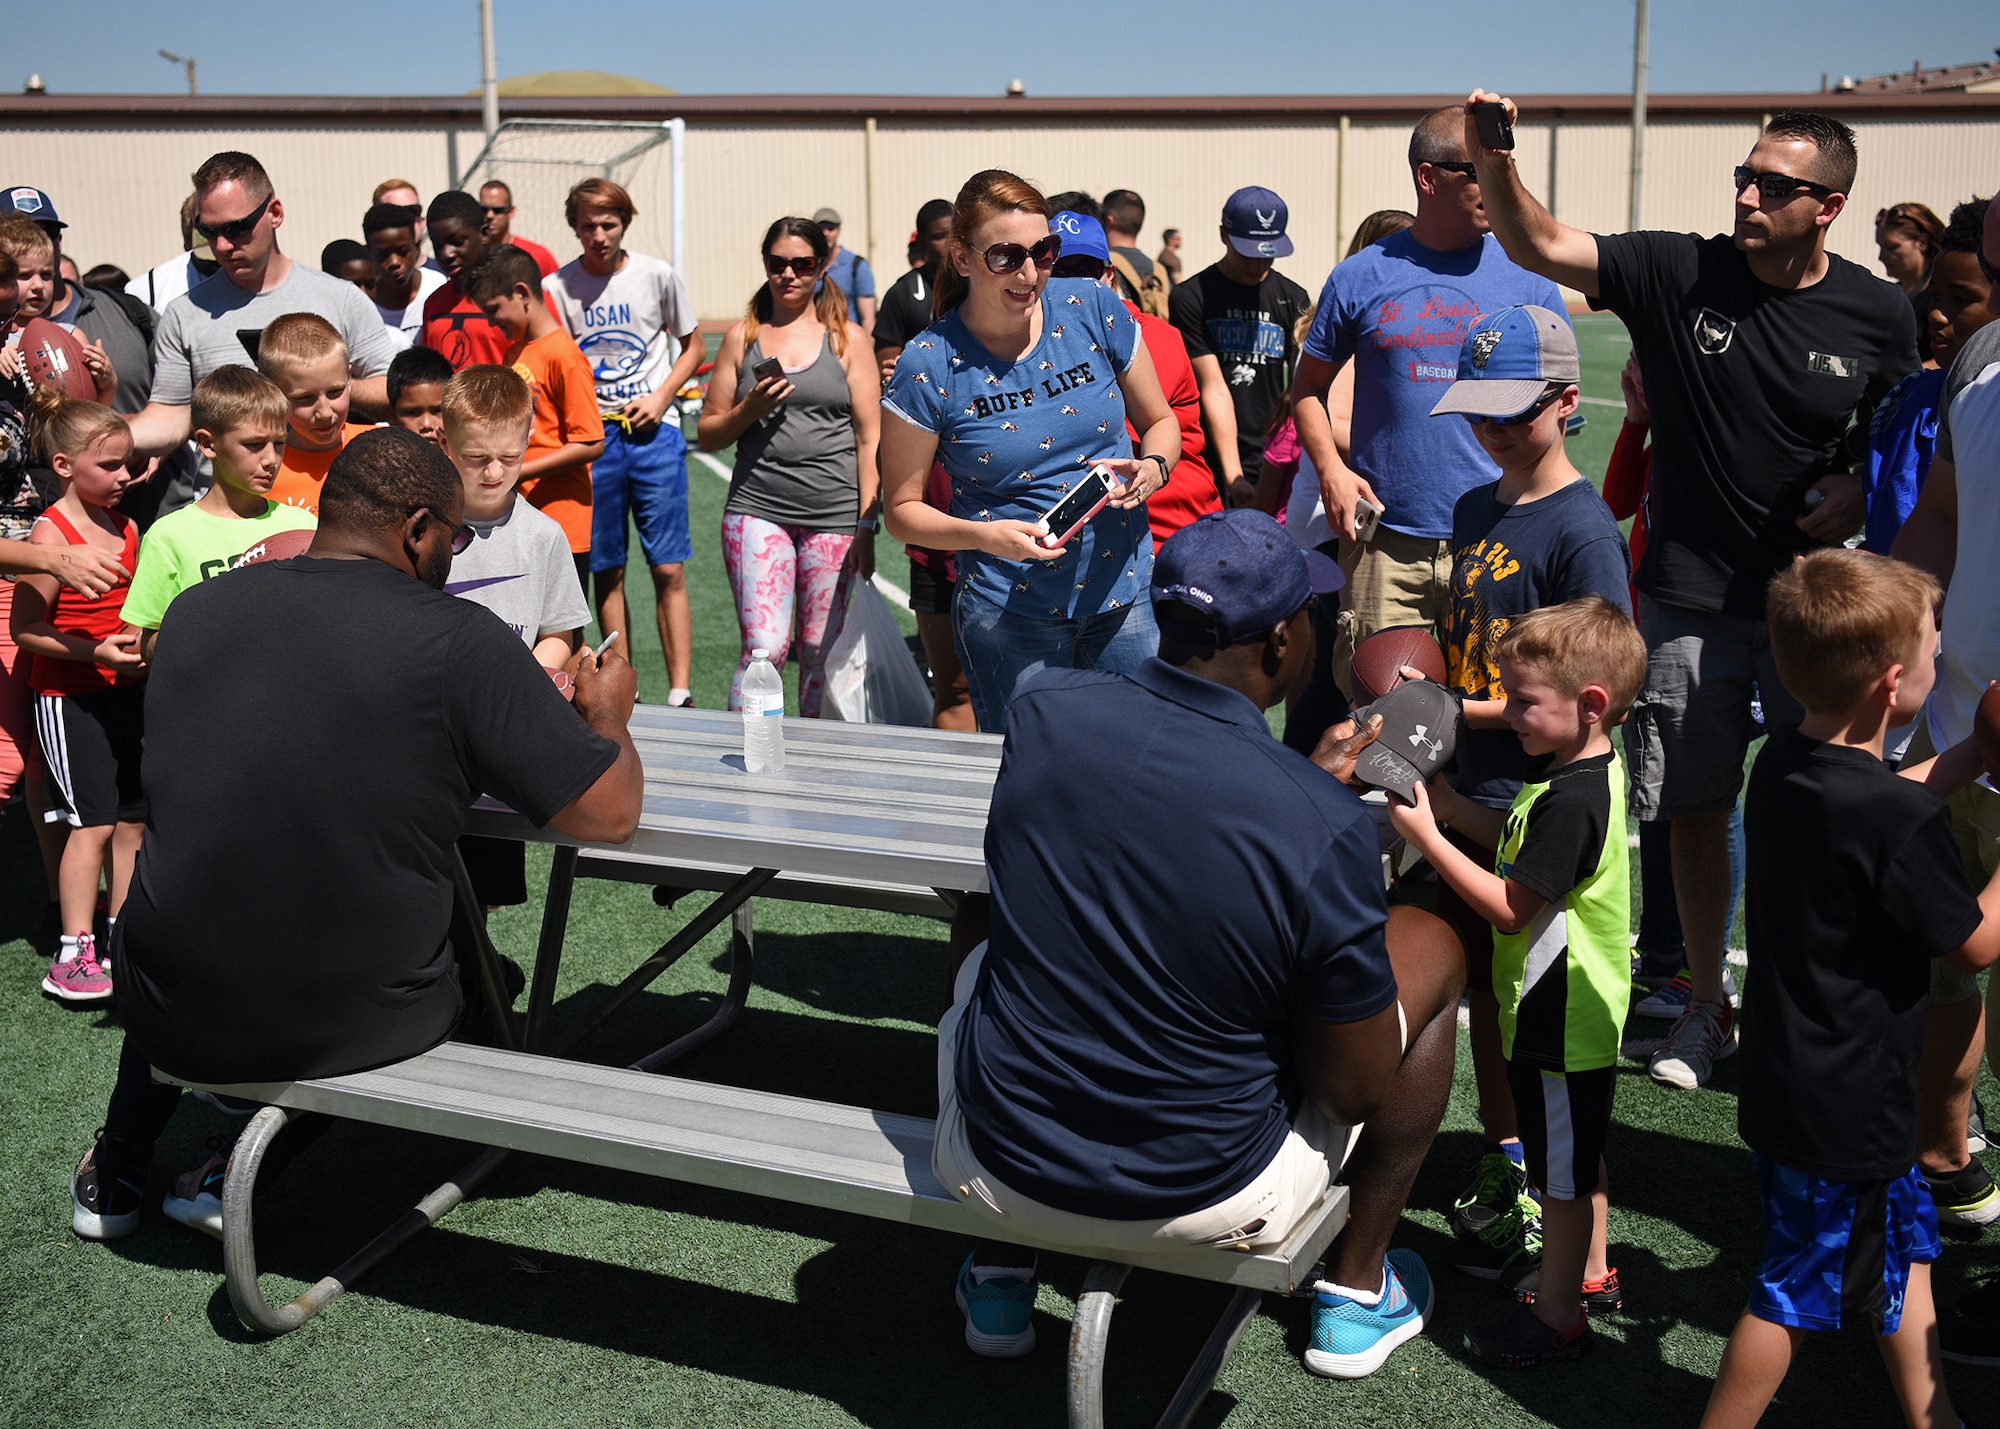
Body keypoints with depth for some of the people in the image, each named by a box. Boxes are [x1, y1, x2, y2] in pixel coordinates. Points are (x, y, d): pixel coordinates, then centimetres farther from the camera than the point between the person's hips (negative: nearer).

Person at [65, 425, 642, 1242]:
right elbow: (609, 815, -13)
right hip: (355, 1024, -4)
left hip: (172, 1019, 4)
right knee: (484, 960, 29)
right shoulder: (460, 638, -16)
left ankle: (116, 1171, 43)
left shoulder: (195, 610, -1)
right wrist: (608, 715, 10)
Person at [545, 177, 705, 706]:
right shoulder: (557, 288, 1)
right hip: (591, 436, 1)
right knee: (607, 573, 6)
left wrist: (661, 397, -4)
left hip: (655, 432, -1)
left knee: (669, 569, -4)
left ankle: (680, 694, -1)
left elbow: (694, 346, 10)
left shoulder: (657, 275, 1)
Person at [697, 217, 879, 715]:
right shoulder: (742, 337, 11)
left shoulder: (848, 338, 8)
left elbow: (869, 437, 5)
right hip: (757, 509, 0)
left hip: (835, 518, 0)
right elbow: (708, 433, 14)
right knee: (765, 646, -13)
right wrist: (749, 410, -7)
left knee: (821, 652, 4)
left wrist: (866, 525, -2)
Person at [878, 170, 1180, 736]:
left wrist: (1151, 468, -12)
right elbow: (901, 509, -4)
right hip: (1010, 613, -3)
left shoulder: (1094, 312, -3)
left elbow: (1160, 420, 10)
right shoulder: (928, 366, -10)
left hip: (1127, 592, 3)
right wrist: (985, 535, -21)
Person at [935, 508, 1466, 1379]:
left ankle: (1000, 1275, 36)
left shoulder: (1042, 711, -11)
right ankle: (1357, 1290, 28)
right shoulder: (1324, 828, -24)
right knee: (1432, 947, 16)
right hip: (1198, 1199, -3)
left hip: (995, 1168, 4)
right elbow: (1358, 1091, -12)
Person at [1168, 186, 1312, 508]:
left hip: (1272, 462, 3)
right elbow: (1214, 389, -8)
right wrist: (1232, 475, -15)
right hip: (1211, 467, -3)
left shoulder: (1295, 299, 10)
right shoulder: (1191, 297, 0)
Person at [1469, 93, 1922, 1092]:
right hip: (1691, 602, 0)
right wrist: (1492, 159, -29)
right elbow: (1538, 246, -12)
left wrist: (1861, 491, -9)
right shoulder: (1681, 274, -6)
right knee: (1695, 811, 9)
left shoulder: (1878, 314, -2)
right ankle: (1707, 1006, 26)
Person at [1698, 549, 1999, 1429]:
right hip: (1846, 1108, -9)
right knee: (1797, 1291, 8)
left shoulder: (1783, 763, -3)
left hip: (1787, 1079, 9)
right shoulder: (1902, 822, -28)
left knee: (1905, 1241, 27)